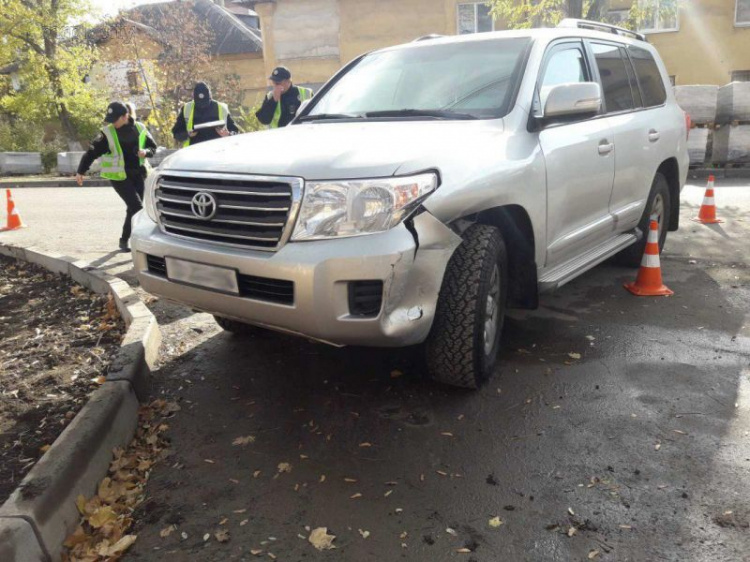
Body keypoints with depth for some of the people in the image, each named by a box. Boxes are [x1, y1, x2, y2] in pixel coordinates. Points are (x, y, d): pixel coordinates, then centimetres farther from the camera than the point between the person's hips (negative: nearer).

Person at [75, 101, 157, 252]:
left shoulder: (140, 129, 3)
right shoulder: (107, 133, -4)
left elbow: (153, 147, 13)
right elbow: (92, 152, -3)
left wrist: (146, 152, -11)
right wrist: (81, 171, -7)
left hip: (138, 174, 4)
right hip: (119, 176, -3)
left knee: (133, 208, 7)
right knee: (137, 207, -13)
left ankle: (125, 240, 23)